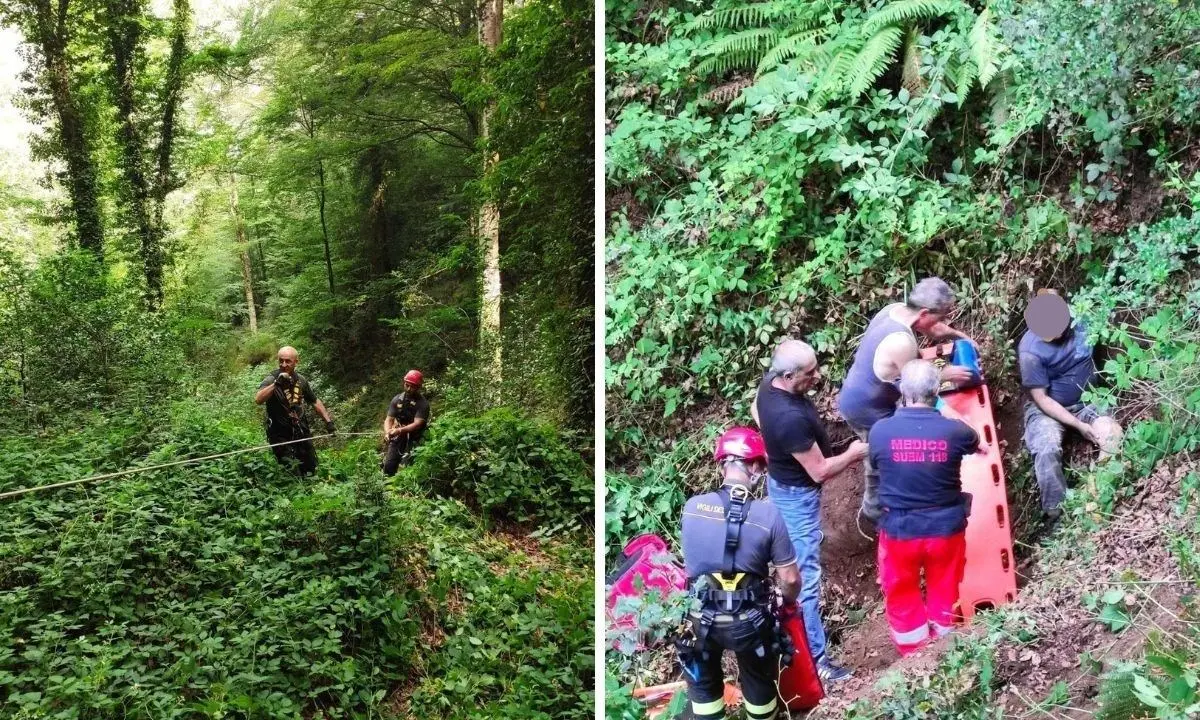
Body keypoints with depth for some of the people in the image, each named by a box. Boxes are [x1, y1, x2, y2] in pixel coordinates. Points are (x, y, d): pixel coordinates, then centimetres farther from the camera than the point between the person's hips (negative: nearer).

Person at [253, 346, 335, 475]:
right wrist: (276, 383, -44)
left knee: (311, 470, 14)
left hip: (301, 433, 5)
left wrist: (328, 422, 7)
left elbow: (315, 402, 14)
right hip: (280, 435, -5)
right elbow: (258, 400, -34)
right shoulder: (271, 380, -15)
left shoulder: (301, 380, 1)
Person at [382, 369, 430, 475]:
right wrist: (387, 432, -20)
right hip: (397, 439, 4)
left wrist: (399, 430, -34)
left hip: (413, 441, -4)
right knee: (388, 466, -6)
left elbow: (417, 424, -20)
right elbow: (389, 419, 2)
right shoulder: (397, 399, 3)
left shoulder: (423, 403, -10)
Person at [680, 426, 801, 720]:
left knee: (703, 682, 25)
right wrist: (789, 601, 12)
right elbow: (790, 579, -11)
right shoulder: (767, 514, -17)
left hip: (702, 617, 1)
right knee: (759, 682, 24)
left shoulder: (691, 506, -10)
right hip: (749, 620, -1)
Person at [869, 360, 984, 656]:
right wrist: (984, 447, 33)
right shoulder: (954, 430, -15)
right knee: (945, 596, 22)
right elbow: (976, 445, 10)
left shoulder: (880, 431, -16)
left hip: (899, 530, -1)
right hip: (946, 529, 1)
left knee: (902, 598, 21)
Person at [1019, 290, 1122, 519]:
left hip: (1086, 401, 4)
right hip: (1047, 407, -3)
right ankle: (1057, 513, -17)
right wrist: (1079, 425, -24)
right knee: (1047, 451, -30)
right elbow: (1041, 398, -19)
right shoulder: (1030, 350, -24)